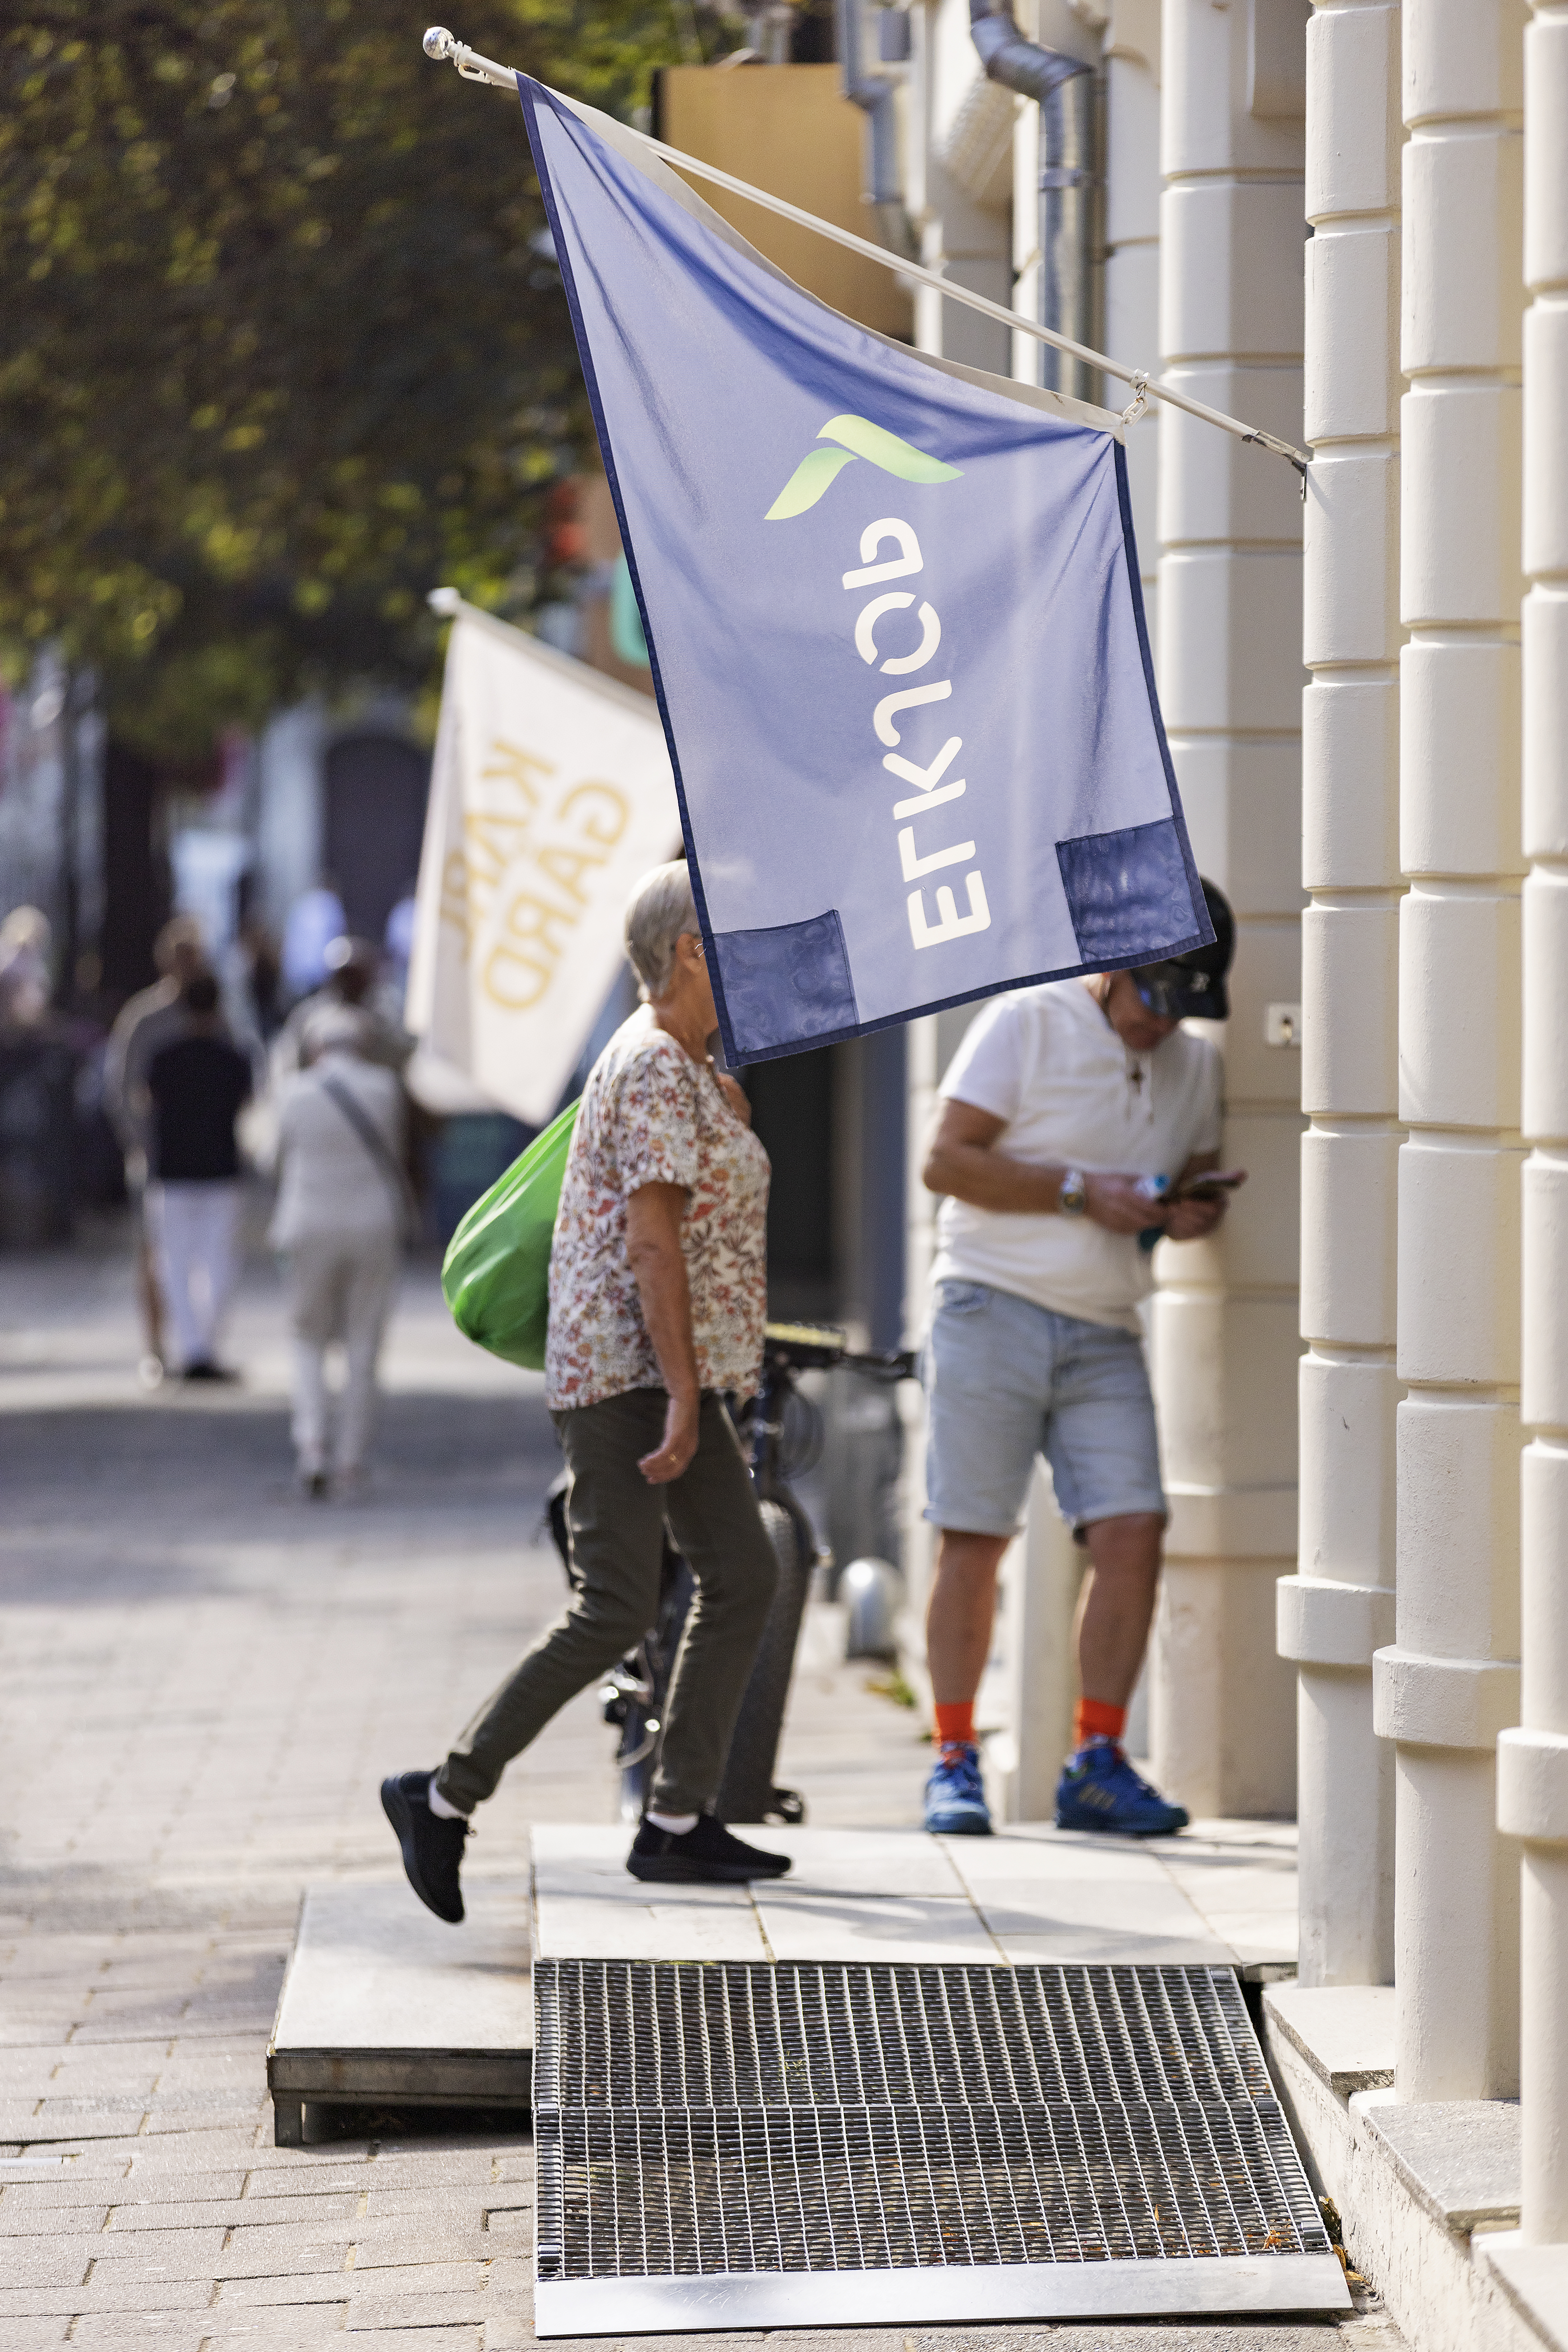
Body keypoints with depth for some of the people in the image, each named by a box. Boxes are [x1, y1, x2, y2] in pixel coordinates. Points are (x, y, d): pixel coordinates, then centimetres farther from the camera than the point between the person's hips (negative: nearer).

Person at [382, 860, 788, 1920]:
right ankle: (448, 1795, -4)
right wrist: (682, 1394, -23)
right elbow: (650, 1240, -21)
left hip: (670, 1374, 10)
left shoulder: (691, 1069, 17)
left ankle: (678, 1822, 7)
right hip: (627, 1369, -10)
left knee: (743, 1576, 6)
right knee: (618, 1611, -11)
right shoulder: (657, 1069, -15)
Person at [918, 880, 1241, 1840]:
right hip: (995, 1308, -4)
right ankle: (955, 1764, 6)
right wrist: (1083, 1192, -15)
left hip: (1105, 1334, 4)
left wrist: (1191, 1212, 0)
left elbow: (1195, 1175, 25)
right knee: (975, 1538, -3)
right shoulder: (1028, 1023, -3)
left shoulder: (1195, 1064, 13)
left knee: (1134, 1529, -9)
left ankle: (1097, 1764, 0)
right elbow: (948, 1160, -8)